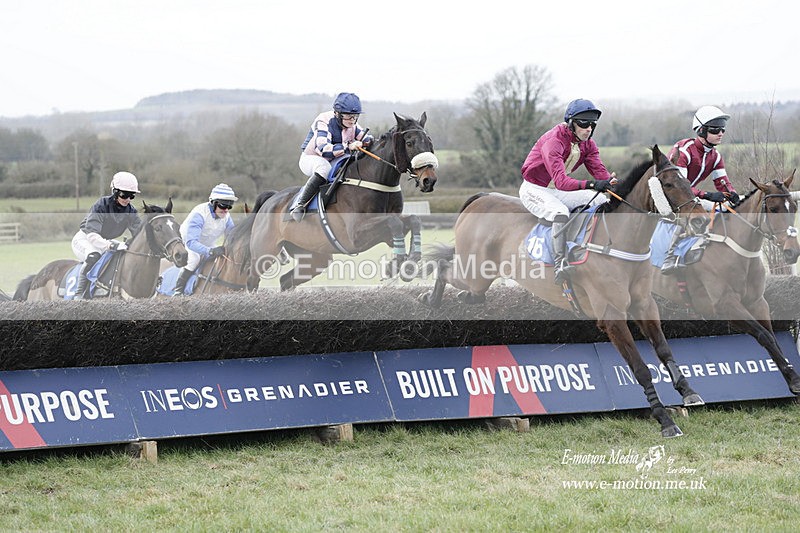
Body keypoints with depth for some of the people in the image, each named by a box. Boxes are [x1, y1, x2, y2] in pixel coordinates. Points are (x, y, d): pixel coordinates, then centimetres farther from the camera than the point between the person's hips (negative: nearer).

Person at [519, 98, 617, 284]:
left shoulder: (588, 144, -1)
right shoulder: (553, 140, -28)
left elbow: (600, 171, -11)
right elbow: (560, 181, -39)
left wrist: (613, 183, -34)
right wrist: (591, 184, -53)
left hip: (558, 191, 8)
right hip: (534, 189, -8)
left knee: (603, 201, -5)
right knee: (560, 212, -37)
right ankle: (560, 265, -45)